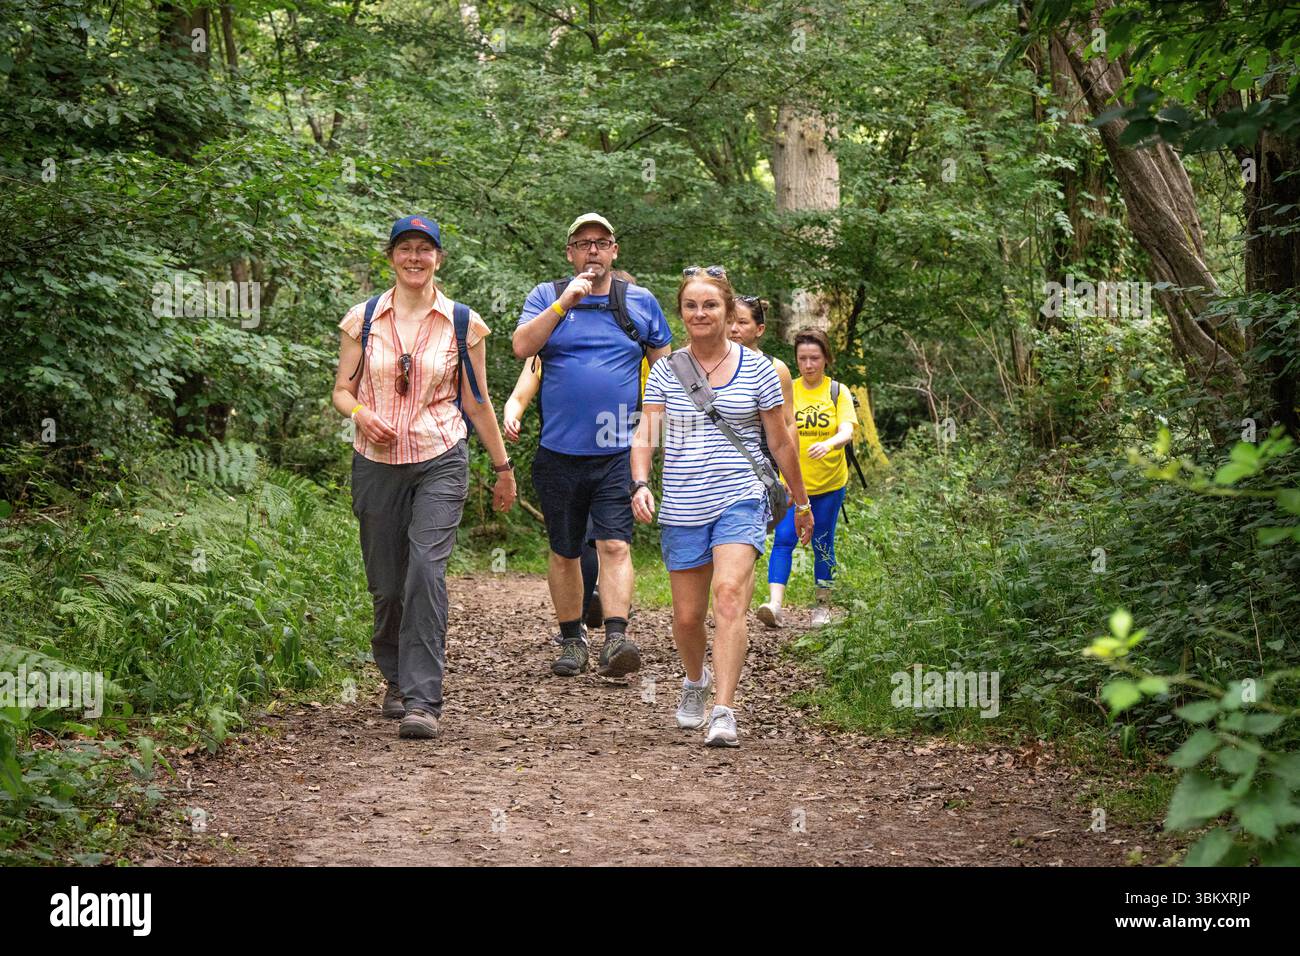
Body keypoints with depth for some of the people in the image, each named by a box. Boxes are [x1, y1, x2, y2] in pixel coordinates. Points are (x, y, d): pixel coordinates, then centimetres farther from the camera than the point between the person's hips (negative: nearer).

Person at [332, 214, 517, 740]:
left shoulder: (462, 323, 4)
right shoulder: (363, 318, 5)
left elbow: (477, 403, 11)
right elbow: (342, 390, 9)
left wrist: (503, 467, 15)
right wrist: (362, 414, -13)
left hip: (440, 462, -2)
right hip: (377, 464, 2)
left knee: (426, 570, -18)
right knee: (386, 582, 6)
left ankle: (422, 701, -17)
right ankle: (397, 681, 30)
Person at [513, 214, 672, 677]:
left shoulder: (641, 301, 8)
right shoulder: (546, 296, 6)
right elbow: (522, 347, -9)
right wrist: (565, 302, -16)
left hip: (619, 452, -1)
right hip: (560, 451, 1)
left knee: (615, 546, -14)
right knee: (564, 552, 10)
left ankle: (616, 640, -21)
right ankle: (572, 640, 22)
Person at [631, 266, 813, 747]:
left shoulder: (756, 369, 3)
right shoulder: (666, 370, 6)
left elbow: (780, 443, 10)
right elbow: (645, 435, 0)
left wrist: (801, 503, 16)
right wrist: (640, 484, -18)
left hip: (740, 501, -2)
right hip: (682, 508, 2)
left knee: (729, 596, -22)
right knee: (687, 616, 9)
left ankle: (724, 713, -25)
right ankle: (695, 680, 41)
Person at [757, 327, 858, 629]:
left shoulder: (838, 392, -1)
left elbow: (847, 431, -14)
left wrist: (829, 444, -33)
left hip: (829, 483, 0)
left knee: (823, 545, 8)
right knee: (783, 539, -14)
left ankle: (823, 606, 21)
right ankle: (775, 604, -23)